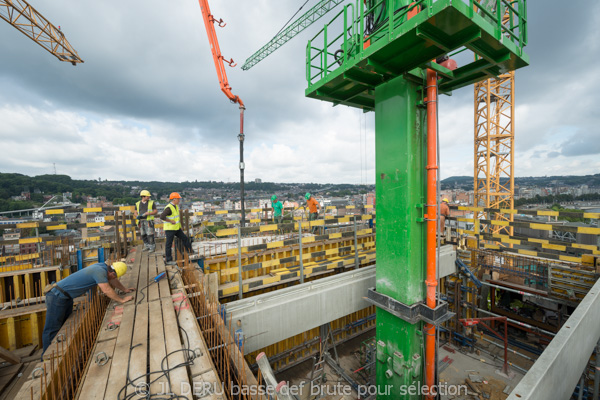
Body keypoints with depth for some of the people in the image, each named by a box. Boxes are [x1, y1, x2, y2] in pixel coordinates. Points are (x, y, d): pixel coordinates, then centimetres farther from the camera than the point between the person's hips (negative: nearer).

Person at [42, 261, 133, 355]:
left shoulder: (103, 266, -3)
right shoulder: (99, 271, -30)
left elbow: (112, 280, 13)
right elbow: (107, 290, -32)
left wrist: (125, 289, 17)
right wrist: (122, 300, -22)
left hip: (67, 297, 10)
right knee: (52, 330, 1)